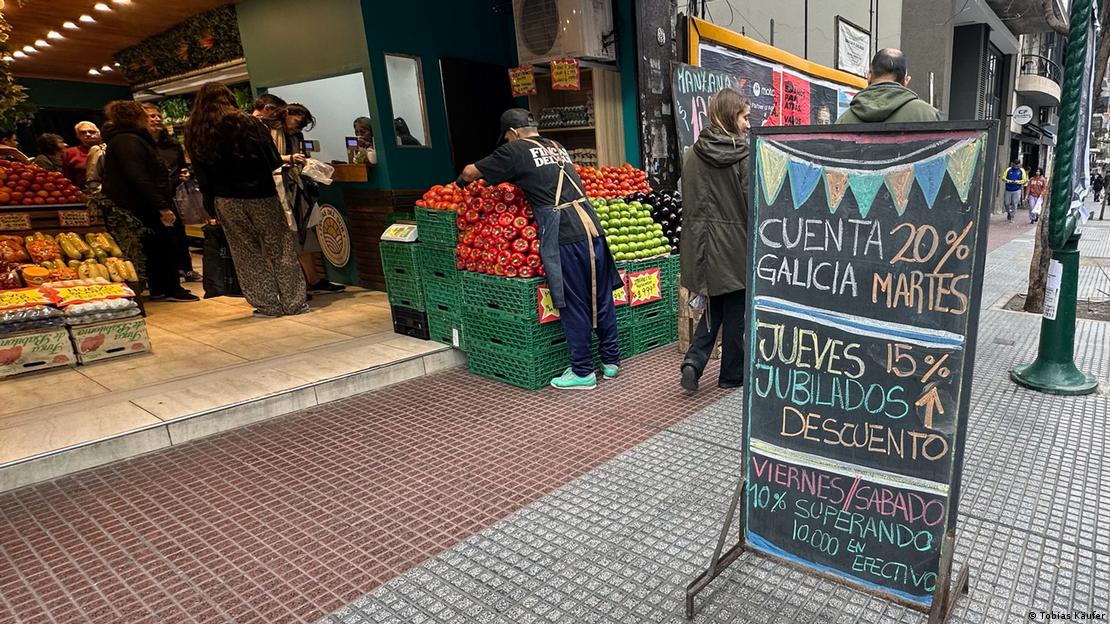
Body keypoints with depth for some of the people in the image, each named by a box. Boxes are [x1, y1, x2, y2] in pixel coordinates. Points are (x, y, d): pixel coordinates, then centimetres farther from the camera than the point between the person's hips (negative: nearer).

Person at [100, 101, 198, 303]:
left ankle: (159, 288, 20)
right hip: (142, 205, -11)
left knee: (154, 246, 14)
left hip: (139, 205, 11)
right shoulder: (129, 141, -16)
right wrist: (162, 206, -27)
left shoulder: (125, 139, 19)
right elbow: (138, 178, -25)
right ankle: (171, 289, 1)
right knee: (166, 243, -4)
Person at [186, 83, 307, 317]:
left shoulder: (194, 134, 5)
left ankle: (268, 305, 11)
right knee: (279, 249, 5)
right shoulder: (250, 124, -4)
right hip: (261, 195, -2)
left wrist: (211, 206, 10)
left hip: (226, 201, 2)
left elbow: (202, 176, 5)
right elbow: (274, 161, -6)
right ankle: (294, 303, 6)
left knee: (246, 254, 10)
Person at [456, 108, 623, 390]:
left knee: (574, 305, 1)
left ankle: (583, 372, 10)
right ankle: (611, 361, 23)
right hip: (592, 227, 7)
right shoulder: (557, 148, 24)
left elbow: (471, 172, 13)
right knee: (601, 298, 12)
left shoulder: (515, 151, 4)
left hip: (564, 236, -6)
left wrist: (462, 181, 34)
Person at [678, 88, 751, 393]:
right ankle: (732, 375, 22)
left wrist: (695, 242, 15)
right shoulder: (743, 155, -12)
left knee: (714, 306, 20)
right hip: (734, 244, -4)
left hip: (703, 242, 4)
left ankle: (693, 362, 3)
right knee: (735, 311, 11)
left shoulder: (692, 155, 2)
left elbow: (688, 203, 7)